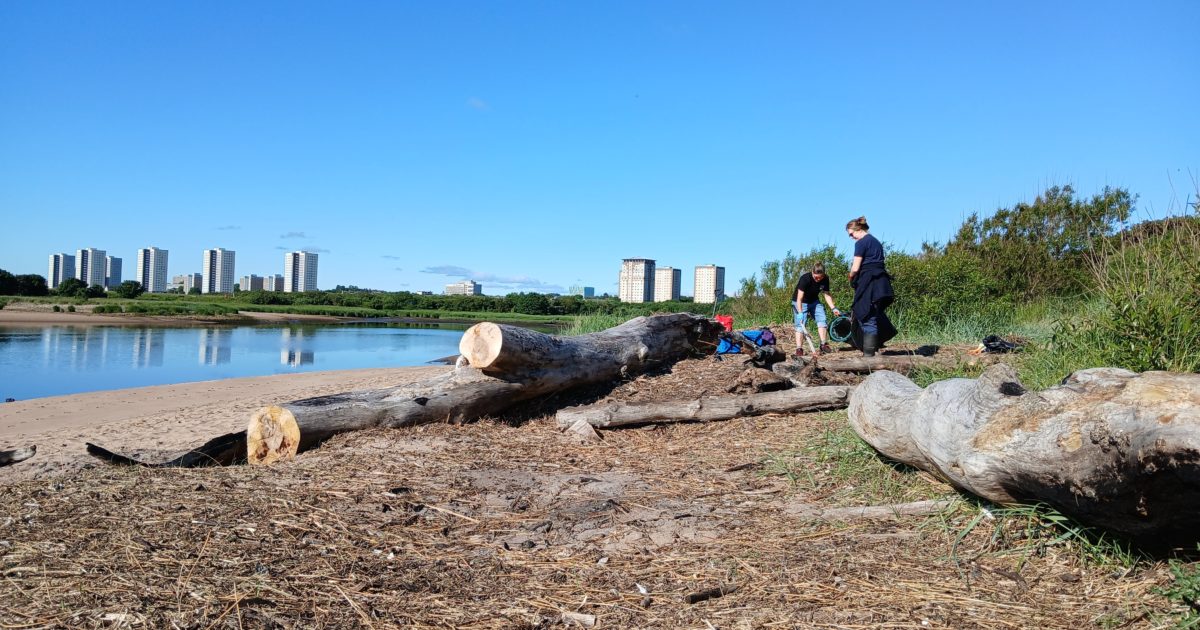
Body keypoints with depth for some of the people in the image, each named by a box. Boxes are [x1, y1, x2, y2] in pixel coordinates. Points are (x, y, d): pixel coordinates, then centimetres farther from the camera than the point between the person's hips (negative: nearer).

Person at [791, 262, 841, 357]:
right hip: (800, 303, -5)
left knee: (822, 320, -9)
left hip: (814, 301, 5)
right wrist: (800, 313, -42)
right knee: (801, 324, -15)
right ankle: (799, 349, -19)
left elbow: (826, 294, -4)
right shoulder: (805, 279, -31)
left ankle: (824, 345, -1)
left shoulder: (825, 279, -13)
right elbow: (799, 298, -34)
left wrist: (833, 308, -15)